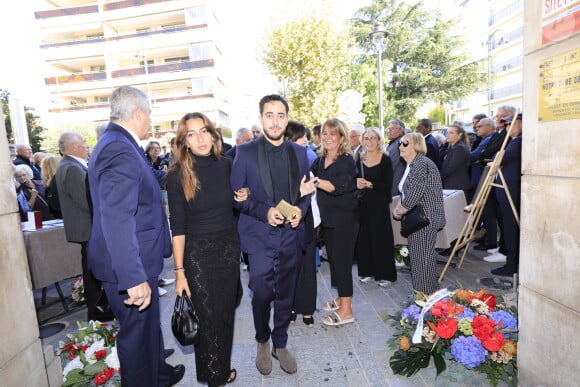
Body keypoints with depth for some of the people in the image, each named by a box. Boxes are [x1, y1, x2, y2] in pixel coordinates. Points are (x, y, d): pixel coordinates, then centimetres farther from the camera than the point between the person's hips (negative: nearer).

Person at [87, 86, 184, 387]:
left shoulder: (116, 143, 9)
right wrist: (134, 277, -30)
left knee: (148, 324, 26)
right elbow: (117, 221, -31)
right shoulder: (120, 150, -24)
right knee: (138, 330, 10)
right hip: (128, 267, -11)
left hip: (133, 260, 11)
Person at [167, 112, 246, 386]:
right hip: (198, 253, -3)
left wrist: (243, 196, -7)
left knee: (227, 311, 17)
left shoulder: (226, 166, -1)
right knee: (207, 316, 8)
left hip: (230, 248, 4)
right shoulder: (178, 176, -11)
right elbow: (178, 227, -10)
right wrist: (179, 271, -11)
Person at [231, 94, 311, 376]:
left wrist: (300, 209, -9)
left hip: (291, 234, 3)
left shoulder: (299, 152, 6)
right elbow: (236, 195, -3)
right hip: (260, 236, -3)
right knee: (262, 294, 2)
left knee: (285, 296, 14)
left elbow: (306, 191, 12)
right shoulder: (245, 152, -4)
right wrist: (265, 212, -17)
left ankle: (280, 345, 37)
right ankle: (262, 342, 33)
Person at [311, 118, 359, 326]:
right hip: (328, 218, 7)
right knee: (333, 258, 15)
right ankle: (342, 298, 32)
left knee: (342, 260, -3)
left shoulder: (347, 161, -12)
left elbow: (337, 186, -25)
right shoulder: (319, 161, 8)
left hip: (345, 219, -7)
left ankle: (346, 311, 9)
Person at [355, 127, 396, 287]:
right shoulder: (359, 159, 8)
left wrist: (369, 184, -17)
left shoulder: (385, 160, -4)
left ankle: (385, 274, 15)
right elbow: (354, 181, 12)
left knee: (381, 239, 2)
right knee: (363, 238, 7)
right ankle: (368, 271, 22)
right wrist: (356, 184, -9)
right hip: (362, 204, 4)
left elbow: (388, 185, -9)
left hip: (379, 205, -4)